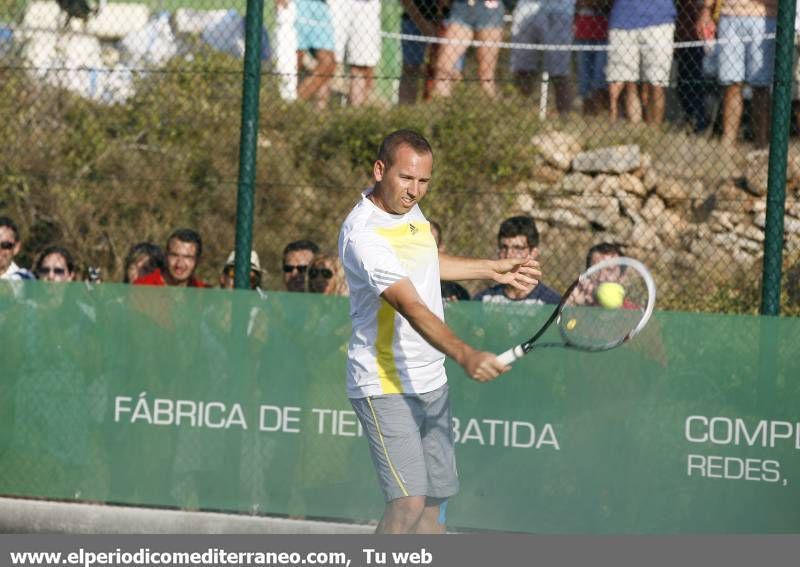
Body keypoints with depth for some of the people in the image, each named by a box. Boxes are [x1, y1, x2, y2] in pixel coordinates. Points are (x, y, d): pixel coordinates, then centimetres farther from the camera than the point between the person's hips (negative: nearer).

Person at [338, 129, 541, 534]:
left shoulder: (408, 207, 6)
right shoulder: (362, 234, -24)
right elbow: (411, 306, -35)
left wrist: (493, 269, 30)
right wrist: (465, 355, -47)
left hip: (430, 381, 9)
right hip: (387, 388, -9)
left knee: (433, 500, 10)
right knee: (408, 504, -18)